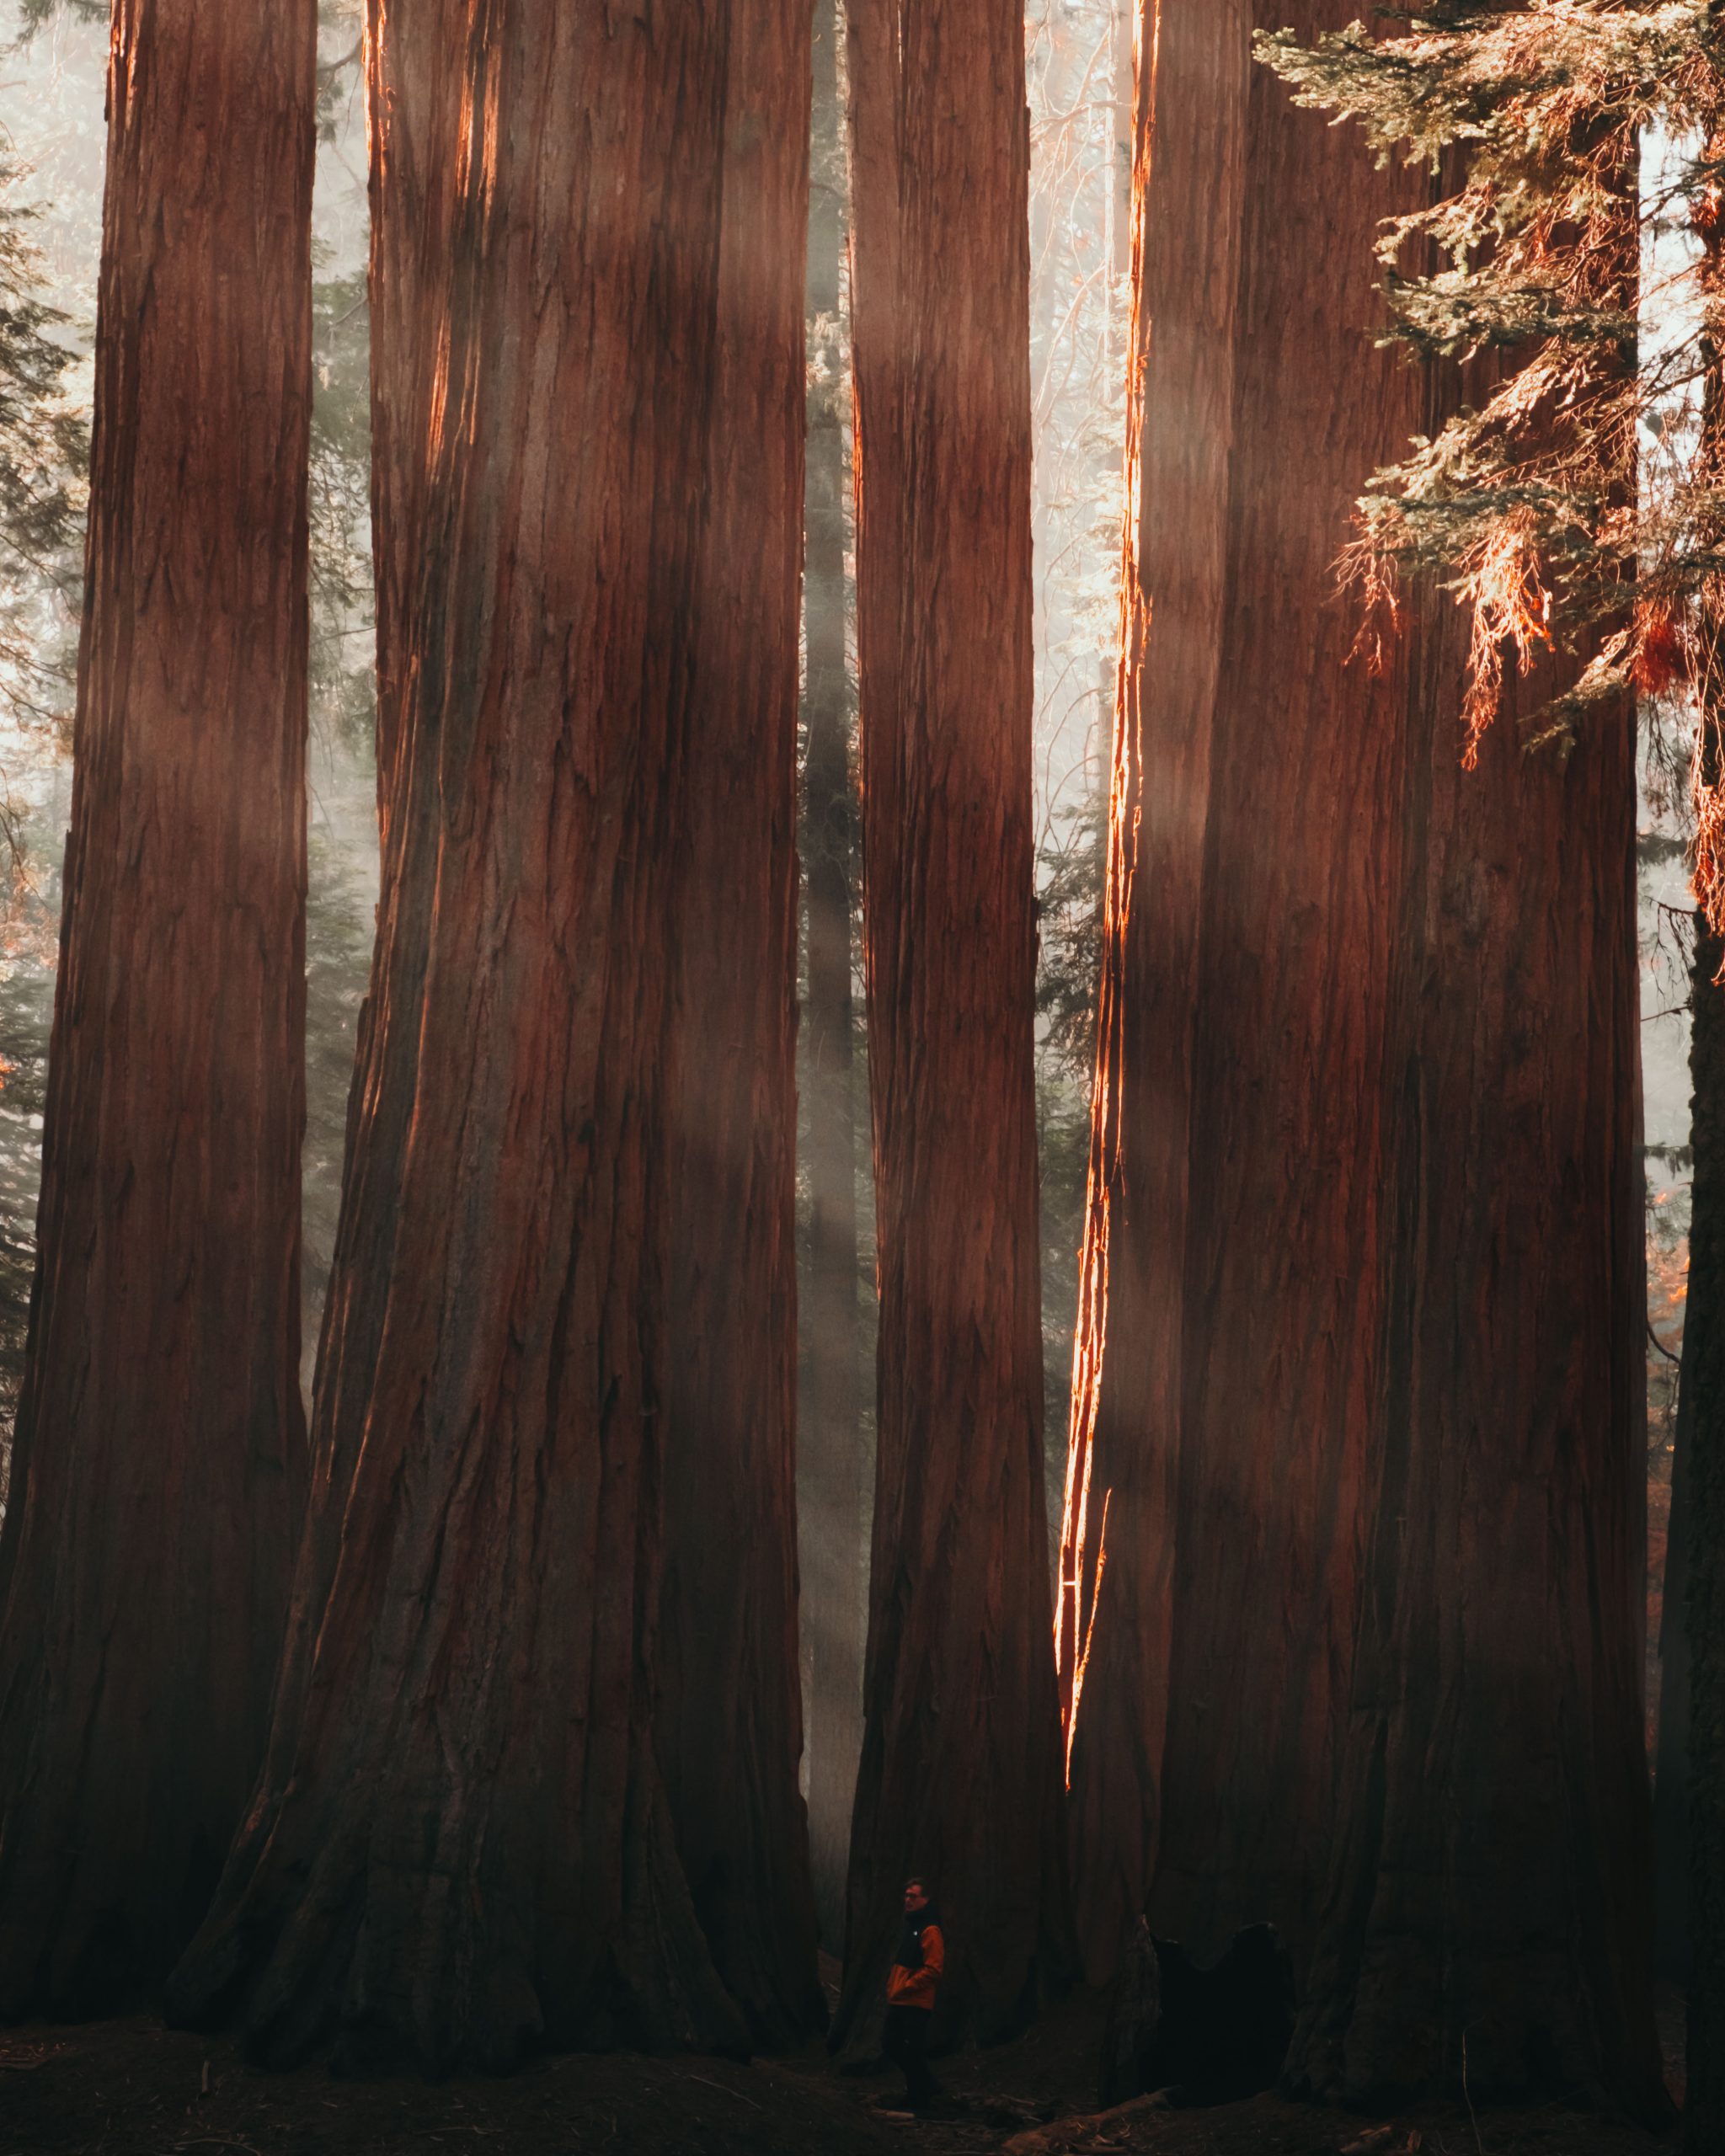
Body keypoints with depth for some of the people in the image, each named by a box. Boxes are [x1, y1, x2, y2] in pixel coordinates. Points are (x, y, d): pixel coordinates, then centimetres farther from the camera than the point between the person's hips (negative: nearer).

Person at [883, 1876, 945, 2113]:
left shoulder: (930, 1931, -14)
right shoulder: (910, 1926, 16)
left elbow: (932, 1969, -20)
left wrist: (906, 1987, -18)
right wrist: (892, 1985, 14)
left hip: (916, 2004, -10)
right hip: (898, 2002, 10)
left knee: (913, 2053, -5)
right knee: (890, 2045, 13)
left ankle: (920, 2101, 6)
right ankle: (928, 2085, 27)